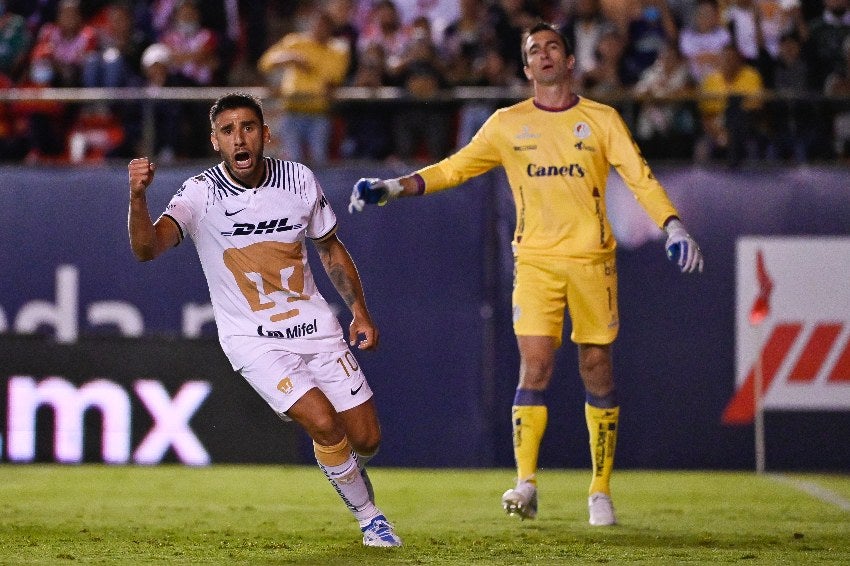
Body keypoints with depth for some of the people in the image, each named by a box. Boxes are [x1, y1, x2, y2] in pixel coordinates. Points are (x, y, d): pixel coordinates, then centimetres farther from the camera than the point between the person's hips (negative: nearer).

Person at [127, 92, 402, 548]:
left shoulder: (299, 180, -3)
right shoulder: (200, 195, -14)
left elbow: (330, 249, 13)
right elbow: (147, 249, -30)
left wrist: (360, 312, 8)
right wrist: (138, 197, -47)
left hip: (314, 327, 4)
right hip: (252, 339, -4)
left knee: (365, 438, 3)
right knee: (323, 423, -22)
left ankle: (345, 474, 41)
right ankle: (369, 517, 2)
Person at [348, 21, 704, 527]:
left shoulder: (601, 120, 6)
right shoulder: (507, 125, 9)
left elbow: (640, 177, 0)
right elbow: (453, 168, 15)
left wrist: (674, 226, -15)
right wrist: (392, 188, 6)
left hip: (592, 258, 0)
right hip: (534, 260, 0)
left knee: (598, 369, 0)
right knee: (535, 367, -12)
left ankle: (601, 491, 9)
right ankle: (526, 484, -14)